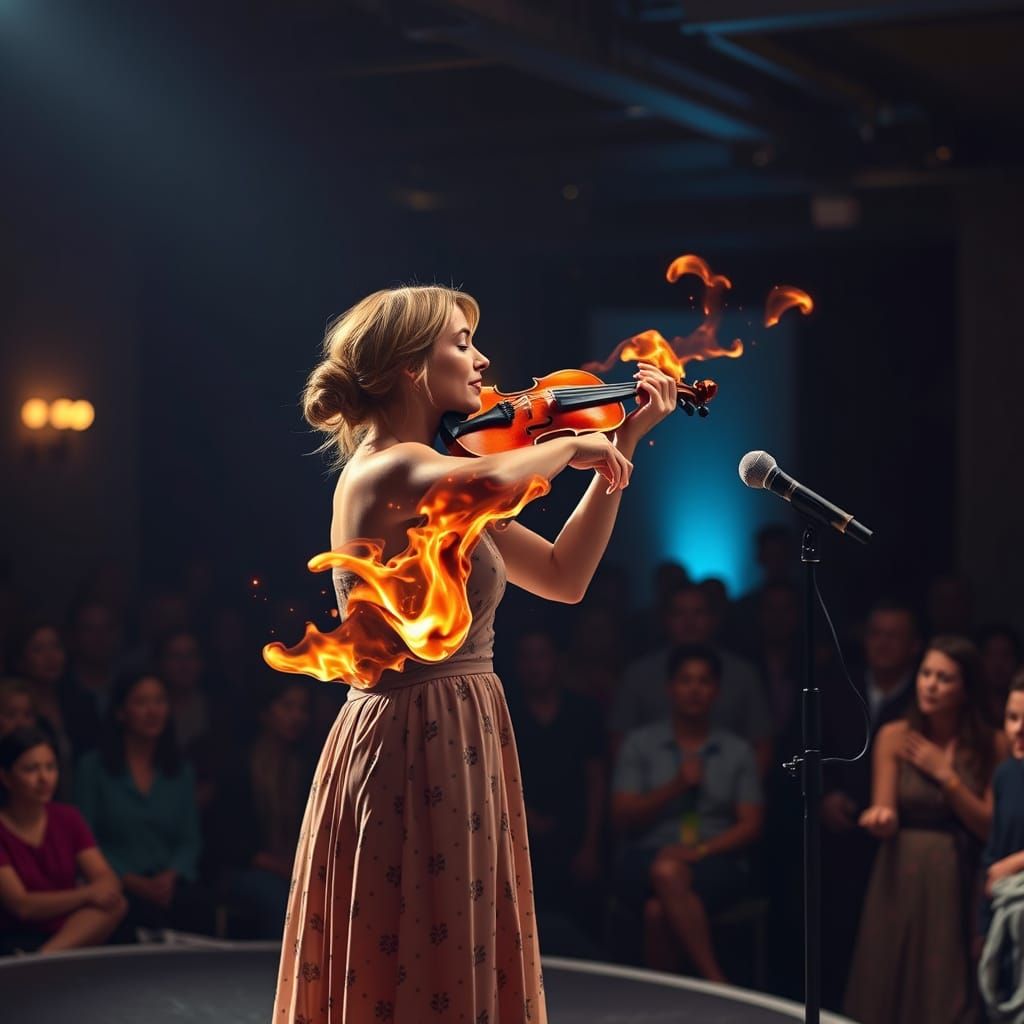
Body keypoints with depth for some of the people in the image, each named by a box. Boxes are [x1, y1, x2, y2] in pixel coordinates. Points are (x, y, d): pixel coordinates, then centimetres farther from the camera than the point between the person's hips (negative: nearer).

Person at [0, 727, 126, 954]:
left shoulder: (68, 818, 10)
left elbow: (107, 879, 0)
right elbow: (21, 906, -15)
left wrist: (105, 889, -25)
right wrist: (87, 894, -24)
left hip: (65, 933, 7)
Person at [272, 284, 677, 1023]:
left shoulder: (429, 479, 13)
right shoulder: (385, 470, -15)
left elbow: (564, 577, 16)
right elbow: (486, 485, -39)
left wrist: (623, 444, 14)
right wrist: (568, 446, -19)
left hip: (454, 747, 10)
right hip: (420, 753, -10)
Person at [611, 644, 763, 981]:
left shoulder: (738, 751, 14)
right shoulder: (640, 744, 13)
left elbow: (751, 825, 5)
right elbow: (622, 818, 5)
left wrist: (701, 850, -12)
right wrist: (675, 786, -8)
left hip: (716, 859, -1)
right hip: (648, 855, 1)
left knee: (658, 909, -36)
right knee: (665, 872, -39)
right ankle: (717, 984, -37)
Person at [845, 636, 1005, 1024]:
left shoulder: (990, 746, 0)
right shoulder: (894, 737, 0)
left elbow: (990, 828, -3)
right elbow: (885, 822, -2)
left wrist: (946, 775, -12)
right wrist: (880, 816, -26)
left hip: (957, 884, 0)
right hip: (900, 880, 0)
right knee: (891, 990, 2)